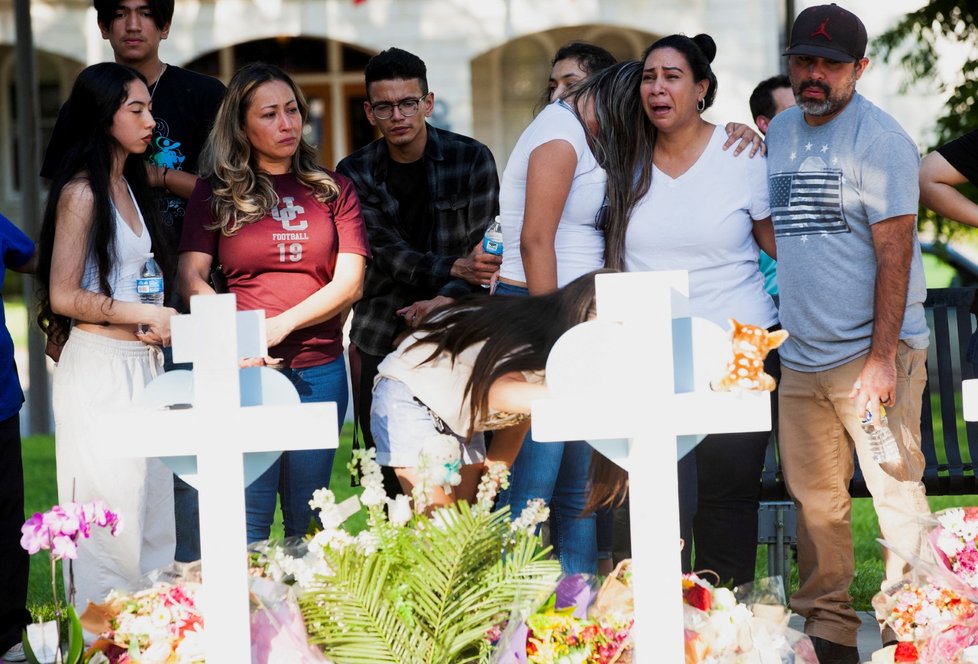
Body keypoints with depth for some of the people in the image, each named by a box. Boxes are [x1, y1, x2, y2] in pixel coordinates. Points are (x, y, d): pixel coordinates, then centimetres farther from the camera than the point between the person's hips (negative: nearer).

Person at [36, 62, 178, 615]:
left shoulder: (130, 186, 16)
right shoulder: (81, 192, -10)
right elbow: (64, 296, -14)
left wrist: (163, 322, 5)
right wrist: (144, 315, -14)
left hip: (141, 363, 9)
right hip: (99, 367, -9)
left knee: (155, 523, 9)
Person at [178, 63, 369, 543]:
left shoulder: (332, 190, 12)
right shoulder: (217, 192, 8)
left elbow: (349, 283, 2)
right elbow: (191, 278, 0)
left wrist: (282, 325, -12)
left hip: (320, 369, 2)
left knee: (307, 520, 7)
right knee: (248, 516, -7)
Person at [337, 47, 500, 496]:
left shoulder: (471, 159, -1)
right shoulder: (356, 173, 1)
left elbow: (483, 247, -3)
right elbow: (387, 253, -10)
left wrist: (446, 299, -21)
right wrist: (455, 268, -27)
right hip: (381, 338, 2)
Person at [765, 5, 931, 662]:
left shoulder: (879, 138, -9)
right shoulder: (781, 132, 12)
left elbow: (895, 252, -14)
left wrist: (881, 357, -18)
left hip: (871, 356, -6)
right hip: (800, 358, 6)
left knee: (897, 496, -5)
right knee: (815, 502, 9)